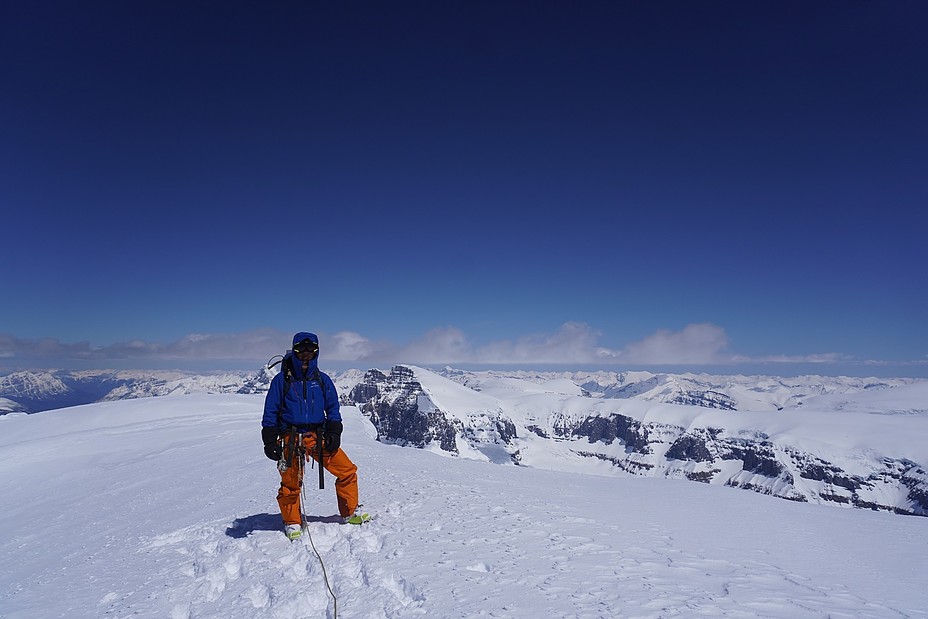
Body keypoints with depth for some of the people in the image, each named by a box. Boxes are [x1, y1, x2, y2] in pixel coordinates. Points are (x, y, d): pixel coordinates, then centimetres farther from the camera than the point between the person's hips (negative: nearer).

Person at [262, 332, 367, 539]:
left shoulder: (322, 380, 7)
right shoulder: (282, 379, -1)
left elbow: (332, 409, 12)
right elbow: (270, 413, 2)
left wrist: (334, 433, 0)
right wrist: (270, 441, -4)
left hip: (318, 436, 2)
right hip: (291, 438, -2)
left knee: (347, 471, -3)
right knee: (290, 484, 3)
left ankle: (350, 512, 15)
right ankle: (292, 523, 27)